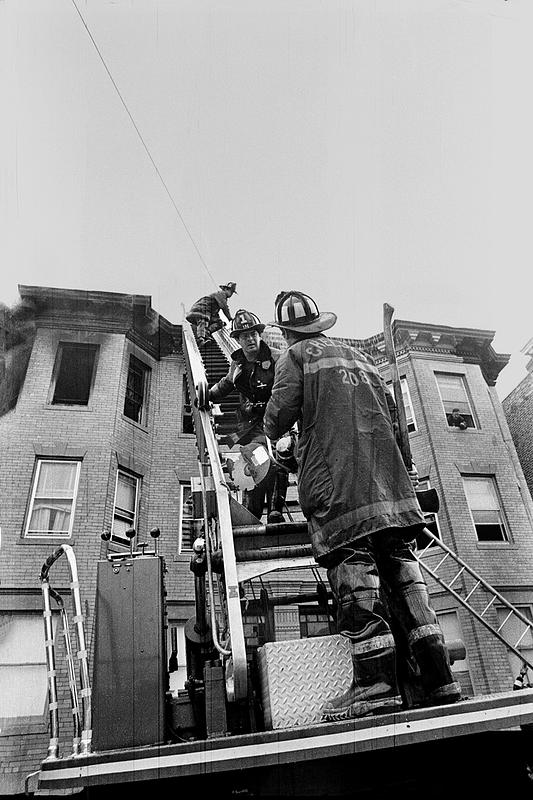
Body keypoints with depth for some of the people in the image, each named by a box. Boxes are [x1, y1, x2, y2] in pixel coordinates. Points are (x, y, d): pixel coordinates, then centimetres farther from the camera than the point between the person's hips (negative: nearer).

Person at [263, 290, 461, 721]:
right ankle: (439, 679, 5)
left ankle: (377, 680, -11)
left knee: (353, 566, -8)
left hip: (335, 481, -6)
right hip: (388, 476, 6)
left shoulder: (297, 355, 5)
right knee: (401, 565, 4)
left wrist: (273, 430, 19)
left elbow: (277, 419, -2)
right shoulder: (361, 356, 23)